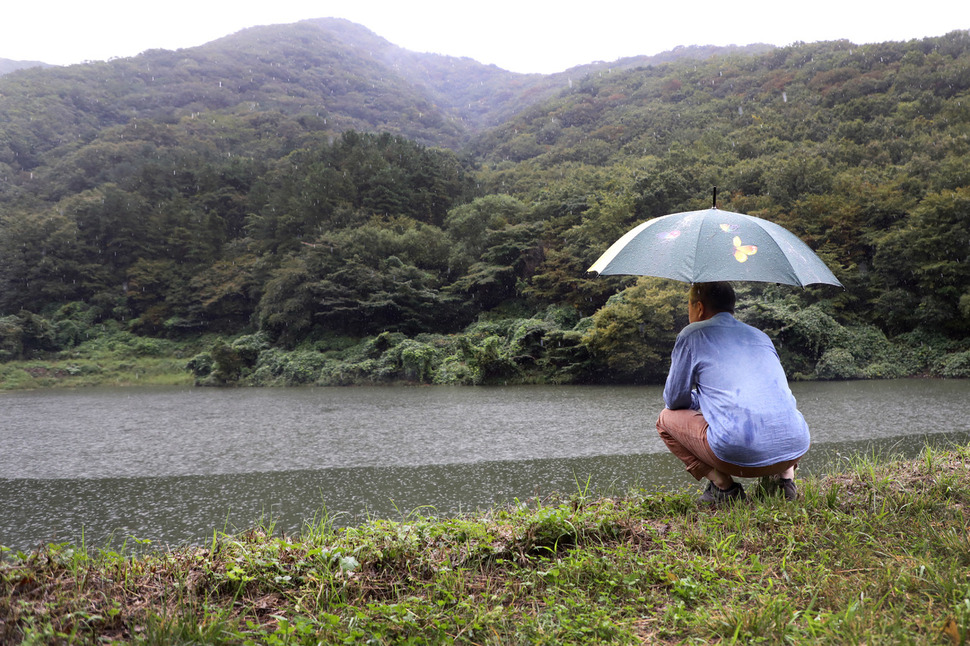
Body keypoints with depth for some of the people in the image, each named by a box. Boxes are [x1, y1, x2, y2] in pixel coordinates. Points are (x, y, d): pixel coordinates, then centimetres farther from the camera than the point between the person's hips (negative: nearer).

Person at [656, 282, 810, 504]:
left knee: (667, 418, 18)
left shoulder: (692, 335, 8)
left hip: (739, 457, -6)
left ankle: (722, 486, 3)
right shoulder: (761, 336, 24)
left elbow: (674, 400, 11)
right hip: (796, 449, 6)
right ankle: (786, 475, 15)